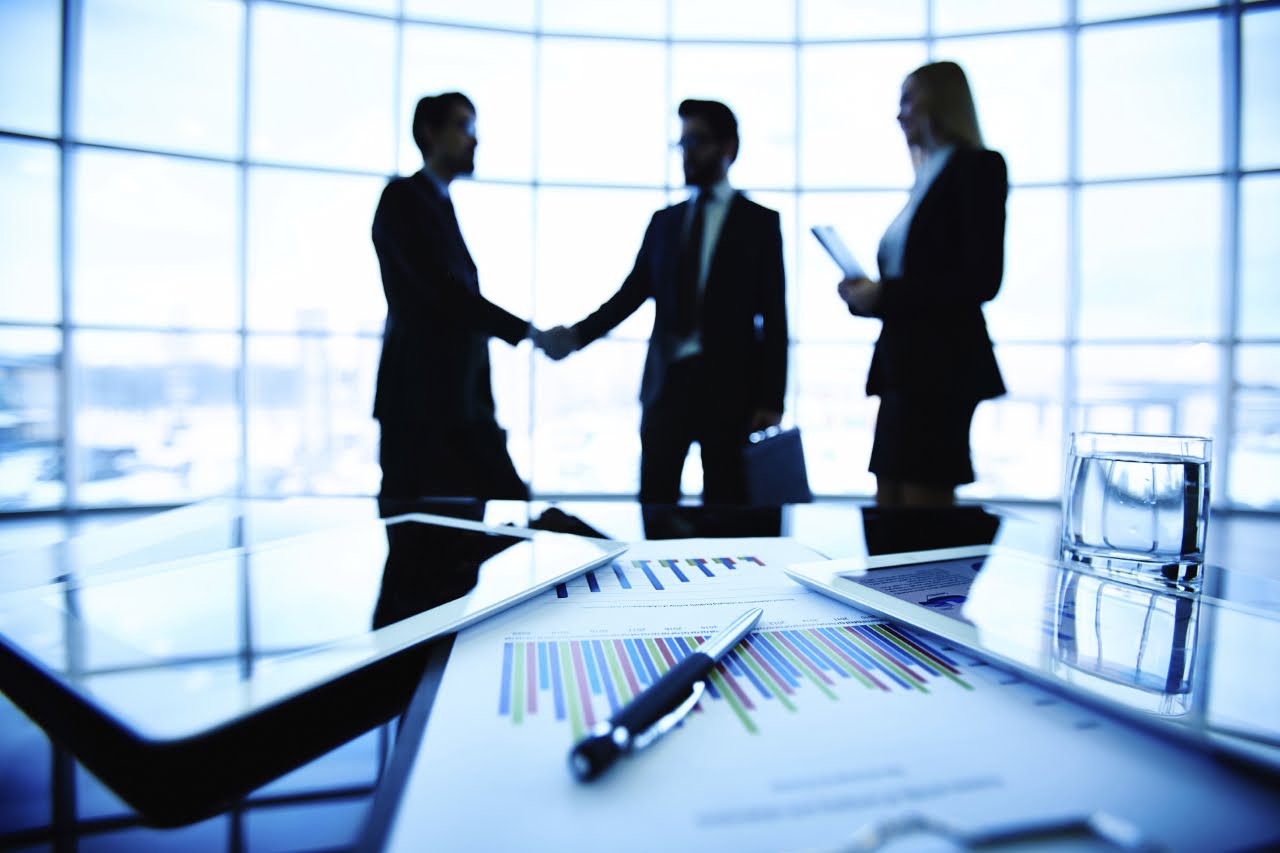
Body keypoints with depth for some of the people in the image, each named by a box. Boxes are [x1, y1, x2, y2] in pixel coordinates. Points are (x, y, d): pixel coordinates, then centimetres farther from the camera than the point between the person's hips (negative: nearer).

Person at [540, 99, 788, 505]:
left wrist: (771, 400, -6)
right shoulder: (663, 221, 15)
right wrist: (577, 335, -9)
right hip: (667, 380, 3)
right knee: (653, 499, 4)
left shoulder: (759, 221, 5)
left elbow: (774, 318, 0)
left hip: (729, 384, -3)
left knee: (724, 502, 4)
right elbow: (632, 293, 7)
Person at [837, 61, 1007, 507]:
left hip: (941, 365, -8)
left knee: (924, 508, -4)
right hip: (905, 365, 8)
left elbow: (981, 279, -13)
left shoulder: (978, 166, -2)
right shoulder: (928, 178, 21)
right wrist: (867, 294, 2)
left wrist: (883, 293, -13)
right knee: (888, 518, 9)